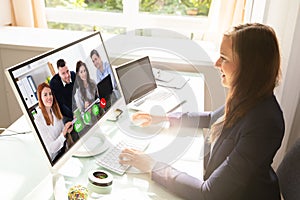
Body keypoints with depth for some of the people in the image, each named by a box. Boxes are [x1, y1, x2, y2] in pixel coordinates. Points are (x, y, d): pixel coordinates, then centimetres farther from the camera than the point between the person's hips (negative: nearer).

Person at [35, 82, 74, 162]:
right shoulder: (38, 120, -18)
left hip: (63, 151, 7)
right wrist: (63, 134, -30)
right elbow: (50, 149, -18)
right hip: (54, 159, -7)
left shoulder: (55, 111, 2)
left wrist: (67, 131, -7)